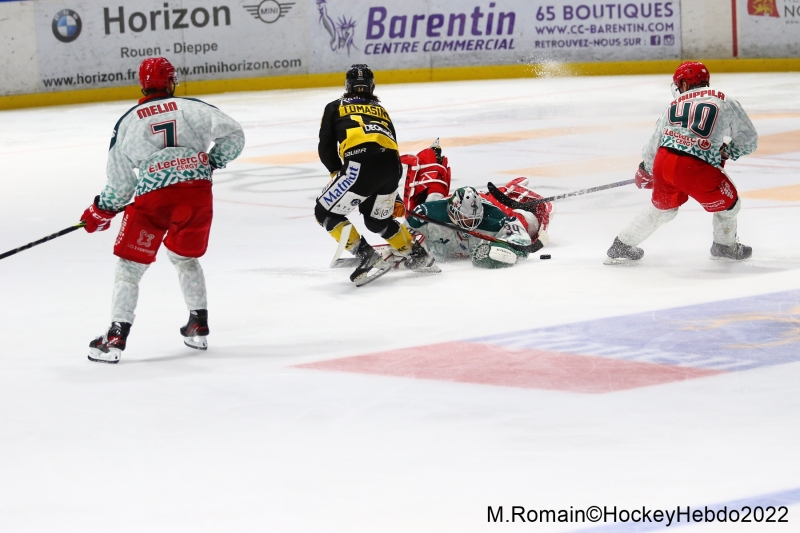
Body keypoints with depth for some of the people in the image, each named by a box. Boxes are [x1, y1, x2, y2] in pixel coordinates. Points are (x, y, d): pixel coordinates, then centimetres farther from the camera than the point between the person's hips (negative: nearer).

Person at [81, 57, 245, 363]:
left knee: (130, 264, 7)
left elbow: (120, 179, 11)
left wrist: (101, 212, 26)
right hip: (198, 191, 2)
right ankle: (199, 326, 25)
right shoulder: (194, 108, 10)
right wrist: (211, 162, 21)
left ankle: (117, 336, -2)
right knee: (184, 257, 25)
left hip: (154, 196, -2)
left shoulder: (128, 122, 9)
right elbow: (233, 135, 5)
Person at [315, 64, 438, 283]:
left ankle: (364, 254, -5)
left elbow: (326, 149, 16)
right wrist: (391, 195, 41)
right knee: (378, 219, 29)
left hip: (361, 162, -6)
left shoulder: (335, 107, 22)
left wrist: (338, 173, 32)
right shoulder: (381, 111, 34)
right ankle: (417, 256, 29)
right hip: (391, 165, 6)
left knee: (326, 212, 7)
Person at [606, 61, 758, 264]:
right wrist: (726, 151, 33)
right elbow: (748, 141, 16)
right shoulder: (726, 103, 12)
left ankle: (622, 246, 37)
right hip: (697, 168, -5)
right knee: (728, 201, 21)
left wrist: (646, 171, 44)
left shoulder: (675, 104, 21)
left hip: (663, 163, 5)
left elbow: (654, 142, 26)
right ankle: (725, 246, 38)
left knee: (662, 207, 30)